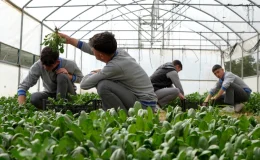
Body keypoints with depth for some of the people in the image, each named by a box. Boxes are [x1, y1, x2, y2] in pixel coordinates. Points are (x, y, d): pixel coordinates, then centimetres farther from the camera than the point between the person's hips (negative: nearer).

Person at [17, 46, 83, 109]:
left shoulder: (69, 64, -22)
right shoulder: (38, 66, -23)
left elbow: (80, 78, -4)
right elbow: (23, 86, -24)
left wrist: (69, 76, -25)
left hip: (68, 95, -1)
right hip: (50, 94, 1)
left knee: (62, 76, -30)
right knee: (34, 98, -30)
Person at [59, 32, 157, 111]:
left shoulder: (115, 66, -25)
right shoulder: (120, 52, -2)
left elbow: (84, 84, -17)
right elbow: (91, 48, 16)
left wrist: (92, 74, 3)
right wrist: (70, 40, 22)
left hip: (145, 105, -9)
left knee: (103, 86, -21)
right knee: (100, 81, 15)